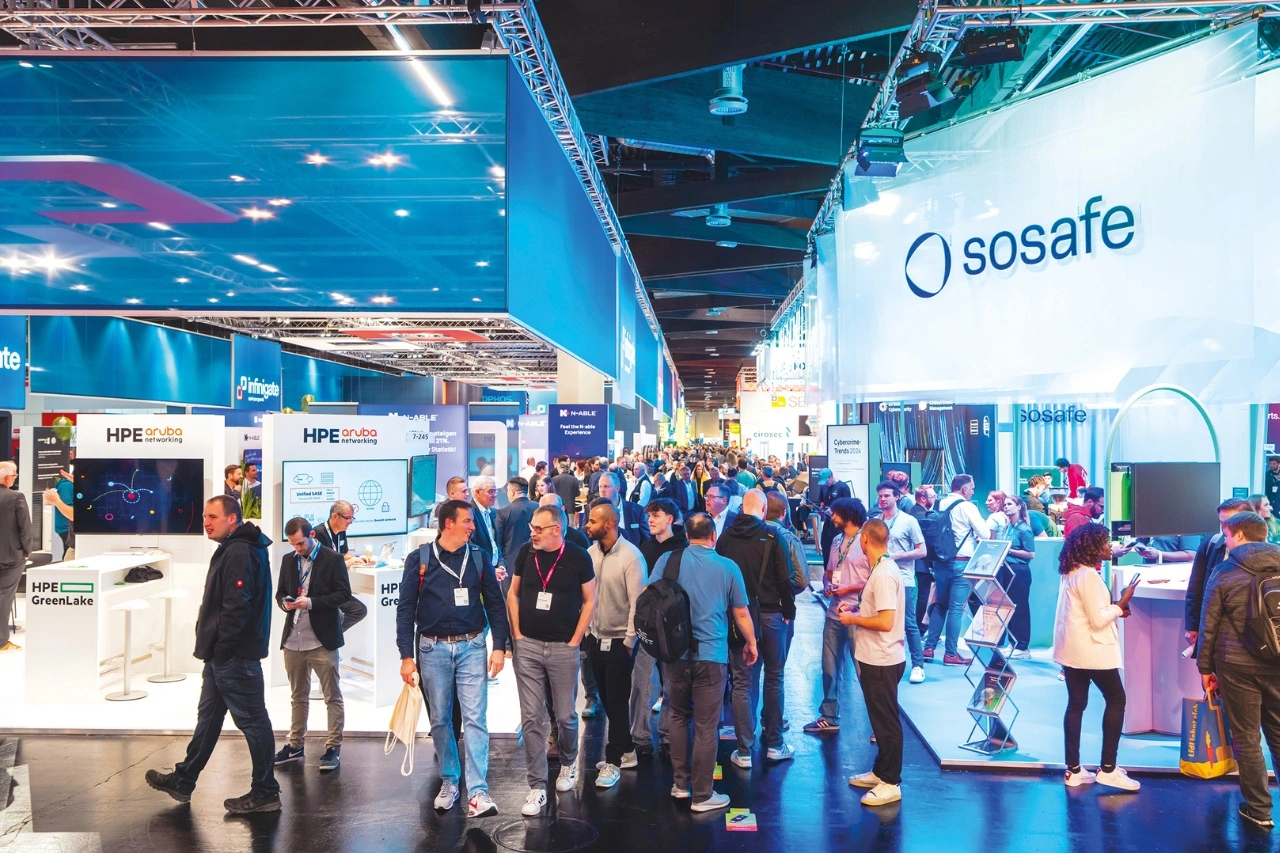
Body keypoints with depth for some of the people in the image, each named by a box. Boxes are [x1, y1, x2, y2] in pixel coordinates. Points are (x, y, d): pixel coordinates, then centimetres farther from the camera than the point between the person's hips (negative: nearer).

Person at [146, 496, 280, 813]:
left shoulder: (239, 553, -19)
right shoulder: (232, 550, 16)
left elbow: (237, 608, -25)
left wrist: (220, 647, -18)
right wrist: (212, 647, 16)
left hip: (234, 656, -11)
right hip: (221, 656, 11)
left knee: (252, 721, -2)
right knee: (208, 718, 20)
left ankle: (265, 793, 7)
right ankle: (183, 781, 34)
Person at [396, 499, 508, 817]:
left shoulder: (479, 557, 2)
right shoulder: (419, 559, -2)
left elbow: (495, 603, 5)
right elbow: (405, 609, -1)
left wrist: (499, 646, -2)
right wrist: (406, 656, -6)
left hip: (471, 647, 0)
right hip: (433, 648, 0)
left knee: (475, 718, -6)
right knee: (440, 719, 10)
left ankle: (478, 792, -4)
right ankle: (449, 781, 26)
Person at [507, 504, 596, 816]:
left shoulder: (578, 557, -6)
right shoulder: (526, 553, 1)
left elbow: (589, 600, 0)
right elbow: (513, 594, 11)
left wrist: (575, 640, -4)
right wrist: (516, 633, 2)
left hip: (563, 647, -2)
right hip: (528, 646, 2)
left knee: (565, 715, 8)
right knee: (531, 718, 2)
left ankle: (568, 763, 37)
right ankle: (537, 787, 10)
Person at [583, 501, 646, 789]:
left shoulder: (631, 556, -17)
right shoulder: (591, 552, -1)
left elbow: (637, 602, -16)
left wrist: (629, 641, -14)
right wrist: (584, 631, 5)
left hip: (619, 641, -6)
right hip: (595, 638, 6)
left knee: (617, 702, 4)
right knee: (607, 700, 15)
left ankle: (613, 760, 17)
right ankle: (627, 750, 31)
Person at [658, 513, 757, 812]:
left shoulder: (668, 560, -1)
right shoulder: (727, 567, -4)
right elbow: (741, 612, 3)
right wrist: (751, 643, 19)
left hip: (675, 652, 2)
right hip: (711, 654, -2)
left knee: (679, 717, 19)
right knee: (706, 726, 4)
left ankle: (680, 783, 25)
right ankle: (702, 795, 12)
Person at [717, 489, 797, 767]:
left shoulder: (725, 538, -1)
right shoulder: (771, 536, -11)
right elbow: (784, 578, -10)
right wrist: (788, 611, 2)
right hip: (770, 615, -2)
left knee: (742, 682, 6)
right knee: (774, 679, 14)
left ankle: (744, 751, 8)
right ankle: (774, 745, 21)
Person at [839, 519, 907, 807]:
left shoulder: (883, 575, -22)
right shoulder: (883, 569, 9)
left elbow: (886, 622, -27)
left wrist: (853, 619, -15)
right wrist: (855, 607, 12)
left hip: (882, 661, -10)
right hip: (875, 658, 10)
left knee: (886, 721, 1)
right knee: (880, 719, 19)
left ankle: (891, 783, 11)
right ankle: (880, 772, 31)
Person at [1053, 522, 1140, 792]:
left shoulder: (1070, 572, 11)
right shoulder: (1088, 575, -18)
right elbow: (1098, 620, -18)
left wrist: (1115, 609, 9)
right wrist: (1121, 603, -7)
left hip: (1071, 649, 9)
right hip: (1091, 649, -9)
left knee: (1076, 705, 9)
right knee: (1116, 699, 4)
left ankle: (1074, 770, 11)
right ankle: (1107, 768, 6)